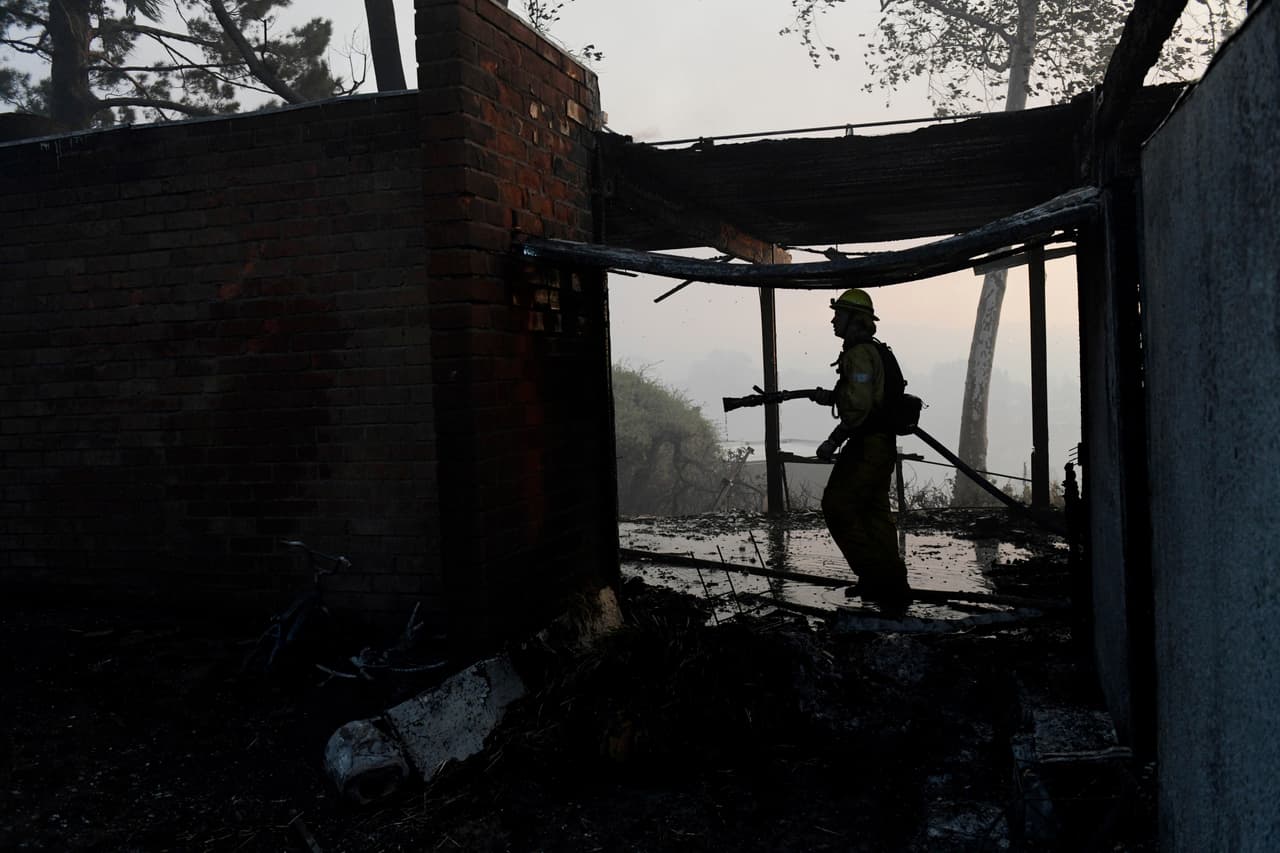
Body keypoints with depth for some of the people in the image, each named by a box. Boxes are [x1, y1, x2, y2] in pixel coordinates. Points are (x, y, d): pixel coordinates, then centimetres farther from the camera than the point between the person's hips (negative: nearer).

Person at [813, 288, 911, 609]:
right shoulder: (876, 351, 17)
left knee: (838, 506, -6)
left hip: (867, 446, -10)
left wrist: (833, 442, -18)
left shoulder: (860, 354, -15)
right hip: (884, 445, 10)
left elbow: (859, 406, -23)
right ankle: (891, 582, 18)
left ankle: (874, 574, -7)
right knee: (874, 511, 14)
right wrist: (831, 397, 14)